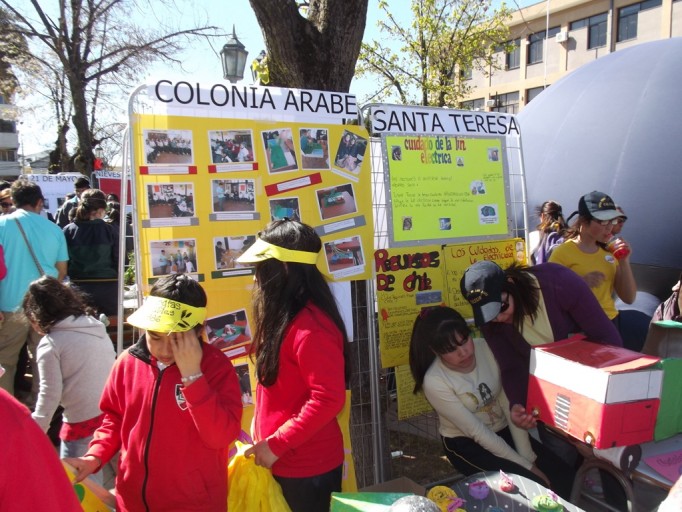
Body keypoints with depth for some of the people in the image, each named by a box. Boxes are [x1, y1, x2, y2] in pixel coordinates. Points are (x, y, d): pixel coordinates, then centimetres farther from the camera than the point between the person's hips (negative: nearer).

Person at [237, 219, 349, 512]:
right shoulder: (285, 317, 5)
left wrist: (275, 445, -22)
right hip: (285, 461, 9)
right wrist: (263, 428, 8)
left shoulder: (310, 328, -25)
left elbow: (329, 399, -28)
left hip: (307, 466, -9)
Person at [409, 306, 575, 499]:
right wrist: (526, 465, -20)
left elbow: (510, 405, -14)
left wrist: (529, 457, -18)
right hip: (466, 445, -4)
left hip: (504, 431, 4)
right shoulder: (434, 382, -25)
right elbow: (478, 432, -21)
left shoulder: (487, 348, -17)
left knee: (566, 479, -11)